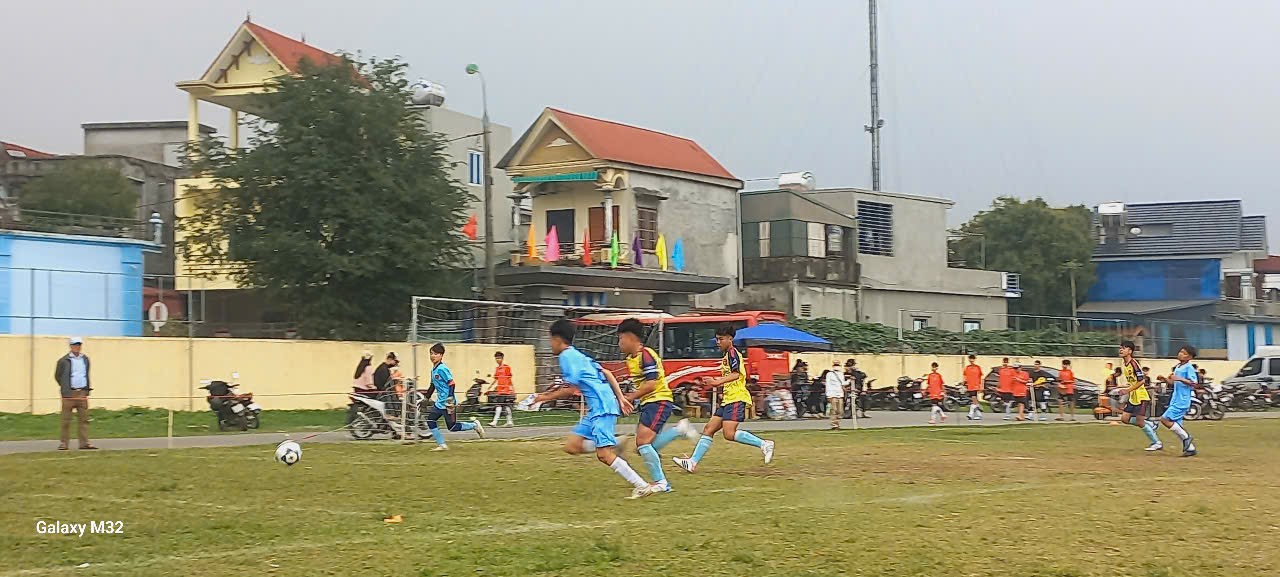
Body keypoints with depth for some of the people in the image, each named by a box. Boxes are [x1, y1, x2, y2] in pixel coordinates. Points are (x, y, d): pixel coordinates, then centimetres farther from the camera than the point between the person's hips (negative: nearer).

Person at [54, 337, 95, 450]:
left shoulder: (85, 359, 11)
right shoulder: (64, 361, -3)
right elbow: (57, 376, 7)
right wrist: (65, 388, 7)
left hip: (82, 393, 4)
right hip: (69, 394, -4)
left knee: (84, 418, 1)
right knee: (66, 419, -1)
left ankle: (84, 442, 3)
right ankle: (63, 443, 5)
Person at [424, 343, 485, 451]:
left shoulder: (442, 369, -16)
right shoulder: (433, 369, 12)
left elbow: (451, 384, -19)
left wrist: (450, 400, -24)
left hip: (447, 402, -9)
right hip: (440, 402, 9)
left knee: (452, 427, -7)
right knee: (430, 420, 1)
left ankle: (474, 425, 11)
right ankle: (442, 445, 6)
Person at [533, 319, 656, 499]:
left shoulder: (567, 356, -7)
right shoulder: (578, 355, 22)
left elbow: (571, 390, -11)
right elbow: (607, 374, 21)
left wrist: (545, 397, 2)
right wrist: (621, 398, 19)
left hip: (602, 408, -10)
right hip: (595, 410, 10)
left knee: (604, 454, -14)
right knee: (572, 446, 7)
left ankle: (642, 486, -13)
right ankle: (616, 444, 3)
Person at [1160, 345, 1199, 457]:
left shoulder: (1189, 368, -10)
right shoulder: (1177, 367, 16)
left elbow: (1194, 383, -19)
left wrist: (1180, 379, -25)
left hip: (1182, 401, -9)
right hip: (1175, 400, 9)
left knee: (1165, 419, -15)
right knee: (1176, 425, 9)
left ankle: (1186, 437, -4)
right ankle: (1190, 448, 15)